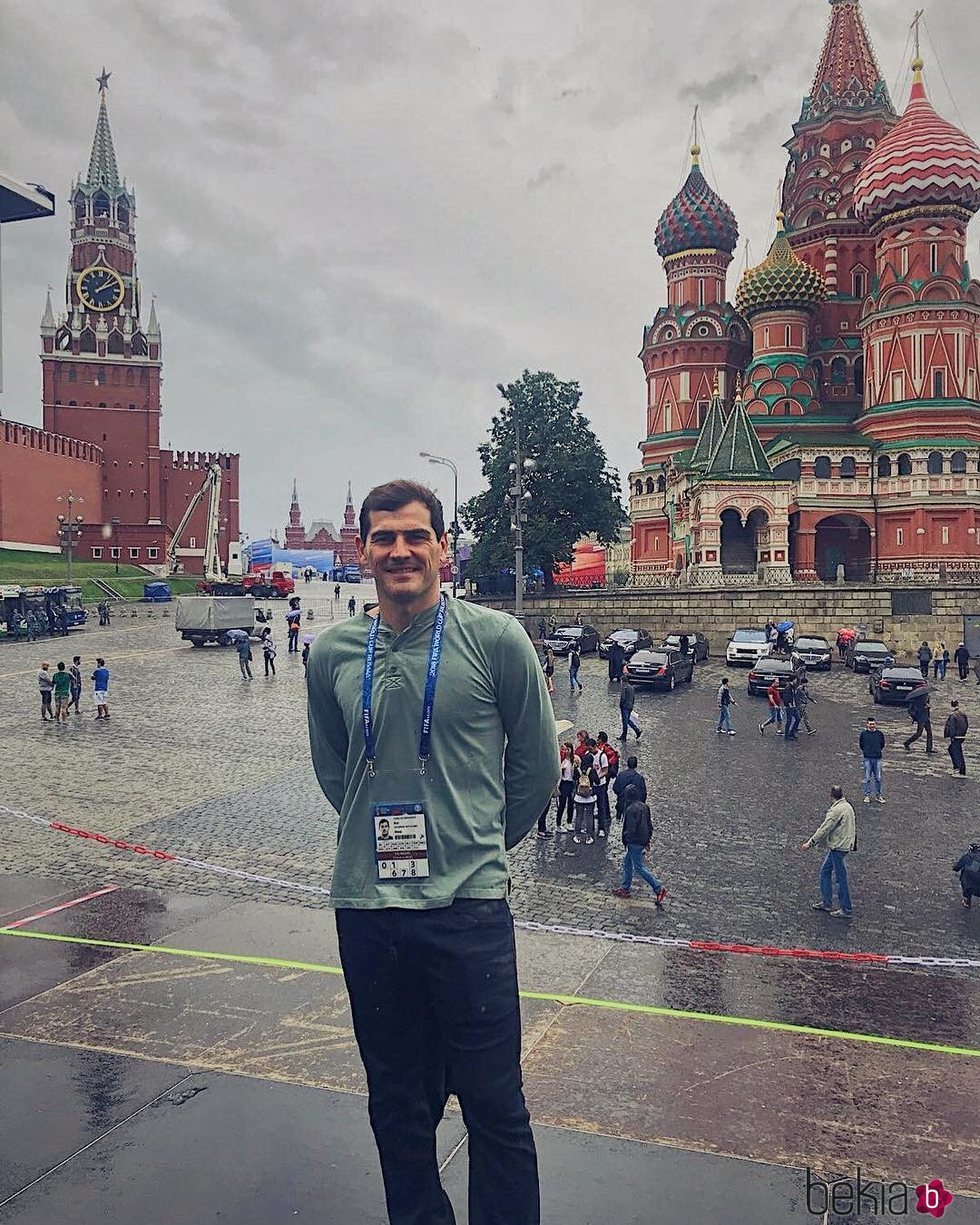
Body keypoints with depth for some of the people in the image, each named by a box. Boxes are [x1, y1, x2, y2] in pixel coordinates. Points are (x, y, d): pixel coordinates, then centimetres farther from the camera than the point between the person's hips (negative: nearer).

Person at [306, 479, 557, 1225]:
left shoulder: (495, 639, -7)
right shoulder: (333, 654, 3)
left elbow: (537, 765, 3)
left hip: (469, 907, -3)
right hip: (365, 906, 4)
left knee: (494, 1105, 7)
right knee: (396, 1101, 19)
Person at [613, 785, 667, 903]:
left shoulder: (631, 809, -23)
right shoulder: (643, 806, 4)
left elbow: (630, 828, -24)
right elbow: (649, 824, 12)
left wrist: (625, 839, -6)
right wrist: (648, 842, 20)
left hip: (635, 843, -9)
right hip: (643, 840, 9)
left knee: (639, 867, 0)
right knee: (627, 861, 20)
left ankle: (659, 889, 1)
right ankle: (625, 888, 28)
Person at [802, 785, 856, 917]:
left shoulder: (836, 810, -19)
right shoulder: (848, 807, 11)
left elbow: (825, 828, -20)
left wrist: (811, 842, -14)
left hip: (838, 847, -10)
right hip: (846, 845, 10)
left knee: (841, 878, -2)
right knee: (825, 871, 17)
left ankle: (845, 910, 6)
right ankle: (826, 902, 24)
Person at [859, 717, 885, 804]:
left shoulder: (880, 734, 6)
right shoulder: (863, 734, 2)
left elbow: (882, 745, 19)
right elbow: (860, 745, 13)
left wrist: (879, 751, 12)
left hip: (877, 758, 1)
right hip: (867, 758, -1)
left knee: (878, 778, 5)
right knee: (867, 778, 2)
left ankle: (879, 796, 14)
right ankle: (867, 796, 10)